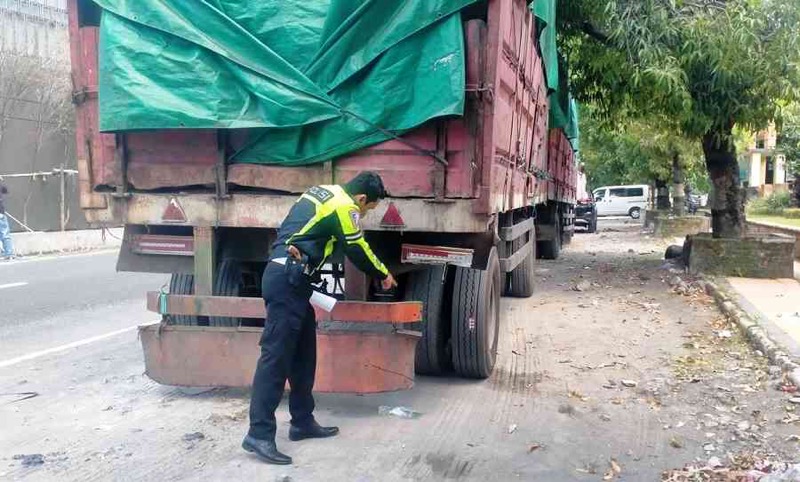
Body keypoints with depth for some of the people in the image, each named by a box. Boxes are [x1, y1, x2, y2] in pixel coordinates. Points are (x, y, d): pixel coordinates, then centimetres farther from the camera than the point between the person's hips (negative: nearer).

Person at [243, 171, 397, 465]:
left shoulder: (324, 193, 19)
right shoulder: (344, 207, -7)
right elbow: (358, 251, 1)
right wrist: (384, 276, 16)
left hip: (286, 278, 10)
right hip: (288, 281, -10)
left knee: (303, 353, 13)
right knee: (276, 355, -12)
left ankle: (303, 422, 20)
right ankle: (259, 433, -12)